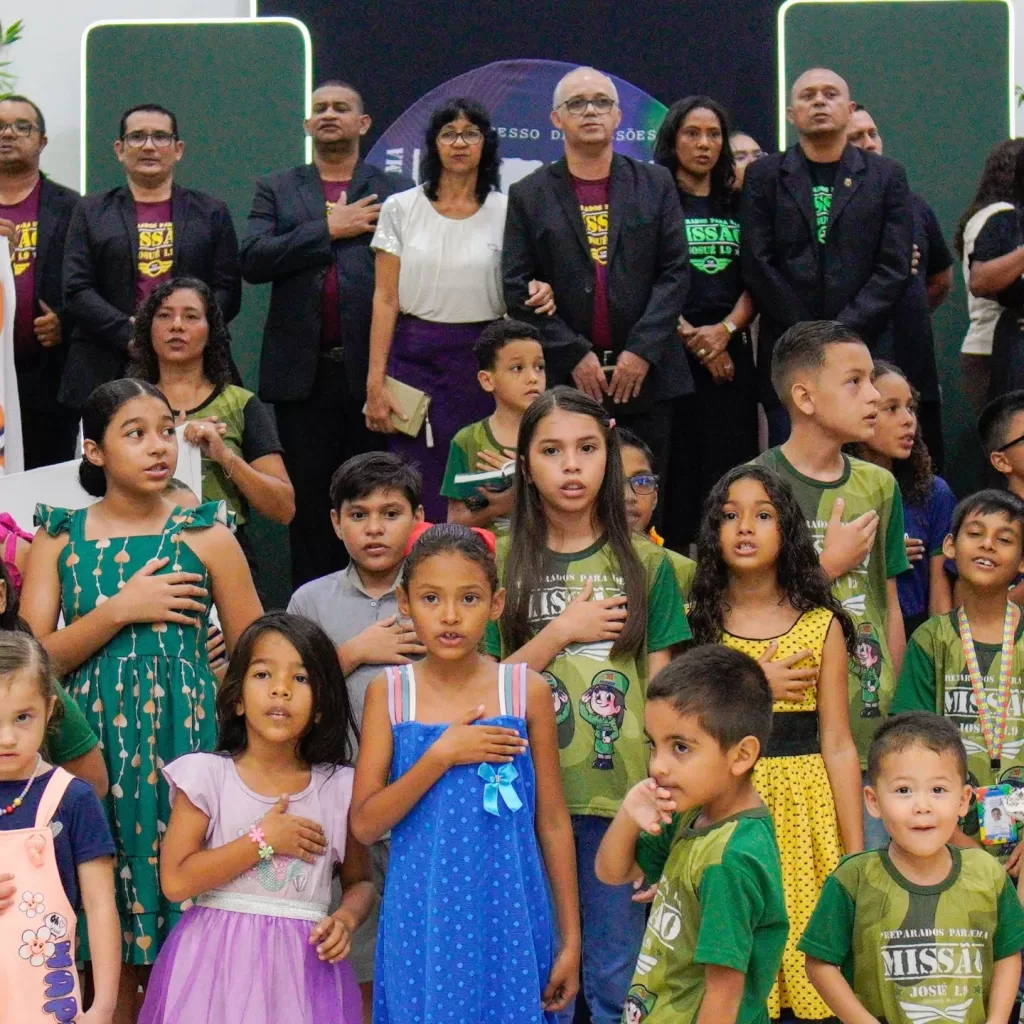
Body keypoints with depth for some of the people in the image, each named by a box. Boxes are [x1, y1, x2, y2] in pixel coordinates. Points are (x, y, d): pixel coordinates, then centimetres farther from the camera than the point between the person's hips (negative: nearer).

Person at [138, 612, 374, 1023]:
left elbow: (359, 881, 13)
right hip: (219, 959, -1)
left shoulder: (339, 788, 2)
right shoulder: (206, 775, -4)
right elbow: (176, 881, -11)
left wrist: (346, 919, -8)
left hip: (301, 966, 2)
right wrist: (264, 840, -12)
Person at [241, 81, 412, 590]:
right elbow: (252, 260, -2)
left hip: (372, 370, -1)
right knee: (309, 504, 5)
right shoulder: (276, 189, 14)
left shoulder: (396, 191, 10)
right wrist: (329, 230, -7)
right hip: (303, 371, 1)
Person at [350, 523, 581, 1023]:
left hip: (506, 917, 0)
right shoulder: (389, 692, -1)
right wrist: (442, 755, -16)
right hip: (421, 920, 0)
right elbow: (365, 825, -5)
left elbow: (552, 820, 3)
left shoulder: (527, 690, -2)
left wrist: (571, 940, 3)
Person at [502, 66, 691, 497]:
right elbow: (517, 287, 2)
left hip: (645, 375, 1)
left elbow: (675, 272, 4)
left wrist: (643, 351, -8)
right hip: (562, 379, -1)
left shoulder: (655, 184, 10)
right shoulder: (529, 195, 7)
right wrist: (575, 355, -8)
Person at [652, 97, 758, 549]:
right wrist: (690, 337, -10)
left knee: (731, 462, -2)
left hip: (729, 352, 4)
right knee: (675, 466, -6)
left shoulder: (737, 205, 16)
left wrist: (725, 330, -7)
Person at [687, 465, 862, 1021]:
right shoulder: (695, 623, 3)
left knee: (807, 959, 1)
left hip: (805, 806, 0)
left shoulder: (821, 625, 2)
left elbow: (837, 746, 2)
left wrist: (856, 856, -1)